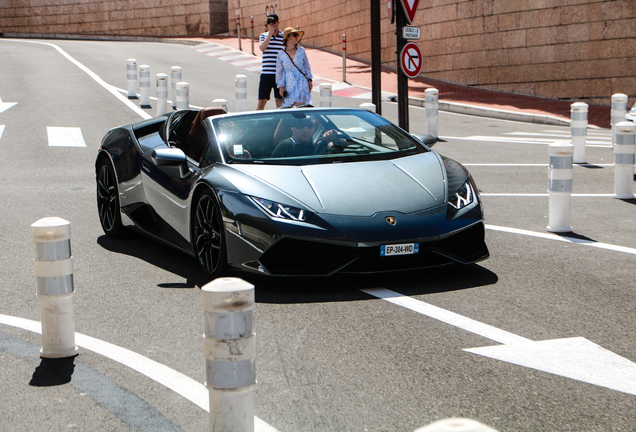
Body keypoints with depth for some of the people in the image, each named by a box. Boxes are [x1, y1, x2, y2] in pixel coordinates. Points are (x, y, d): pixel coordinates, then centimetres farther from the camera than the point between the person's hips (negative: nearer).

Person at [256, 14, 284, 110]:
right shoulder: (263, 35, 9)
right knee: (262, 101, -1)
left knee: (280, 101, 5)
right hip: (266, 73, 0)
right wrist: (270, 33, -12)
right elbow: (262, 48, -11)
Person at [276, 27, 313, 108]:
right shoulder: (281, 54, 1)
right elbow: (279, 72, 7)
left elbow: (307, 66, 12)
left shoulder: (301, 50, 4)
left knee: (300, 105, -10)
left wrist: (310, 80, 7)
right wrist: (281, 86, 3)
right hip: (290, 85, 0)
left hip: (302, 83, 0)